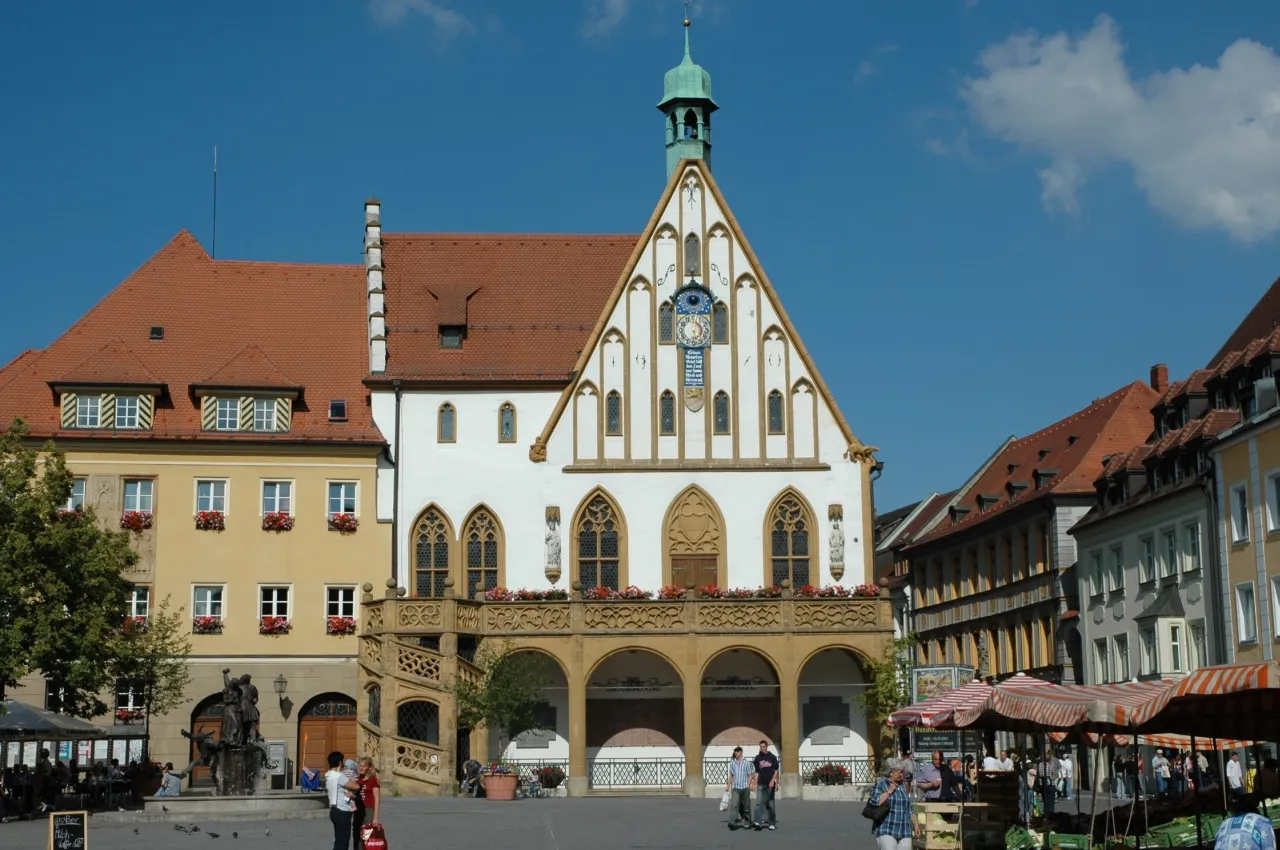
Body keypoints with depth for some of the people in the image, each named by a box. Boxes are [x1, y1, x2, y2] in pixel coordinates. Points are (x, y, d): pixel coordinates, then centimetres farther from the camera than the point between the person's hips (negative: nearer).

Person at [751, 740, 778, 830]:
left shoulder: (772, 757, 2)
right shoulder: (757, 758, 7)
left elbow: (776, 770, 1)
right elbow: (757, 772, 10)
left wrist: (773, 781, -12)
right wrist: (755, 784, 4)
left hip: (770, 784, -1)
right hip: (761, 784, 1)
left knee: (770, 804, 4)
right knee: (758, 803, -11)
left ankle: (772, 823, 14)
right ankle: (758, 822, -17)